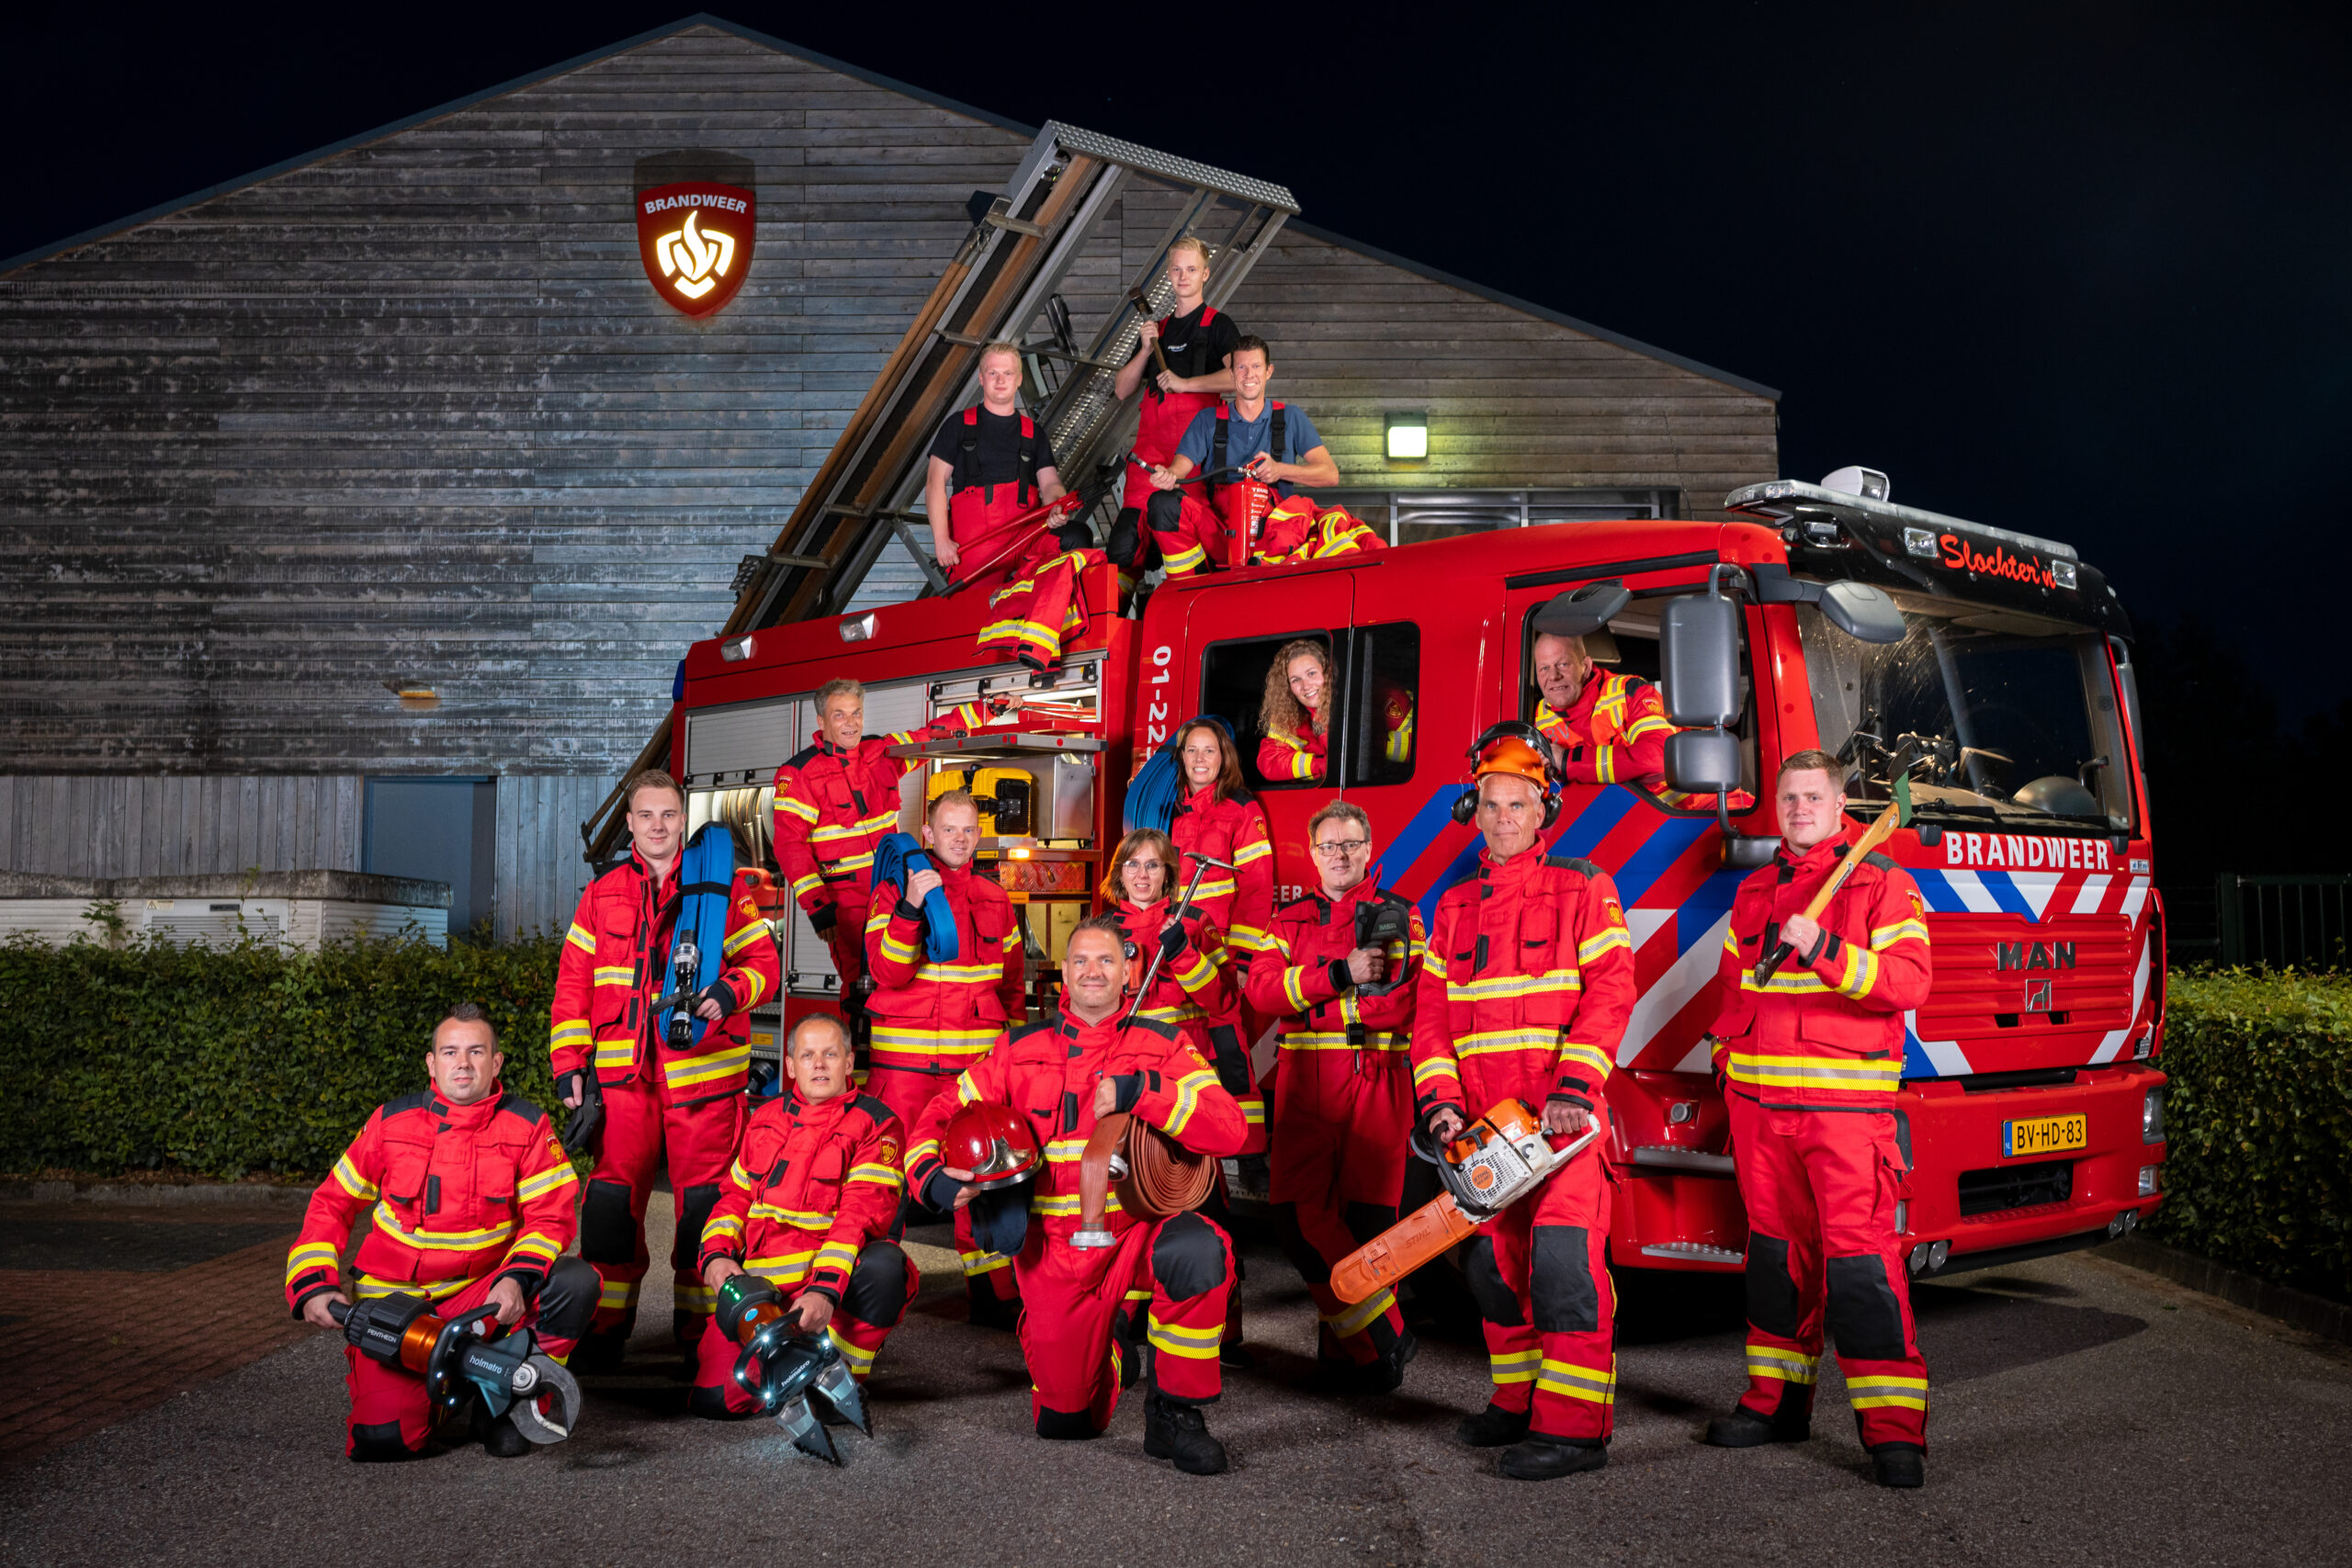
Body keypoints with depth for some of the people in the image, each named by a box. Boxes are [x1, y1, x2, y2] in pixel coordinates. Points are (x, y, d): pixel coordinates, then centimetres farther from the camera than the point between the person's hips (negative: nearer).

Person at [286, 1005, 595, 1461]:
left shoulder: (527, 1126, -5)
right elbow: (331, 1204, 6)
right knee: (383, 1437, -21)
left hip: (483, 1295, 1)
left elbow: (550, 1217, -9)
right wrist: (314, 1283, -8)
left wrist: (518, 1278, -27)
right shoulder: (391, 1123, -3)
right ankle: (431, 1384, 17)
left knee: (576, 1282, -27)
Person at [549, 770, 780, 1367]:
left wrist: (730, 991, -17)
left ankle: (700, 1330, 11)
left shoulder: (725, 886, 7)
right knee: (611, 1199, 0)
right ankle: (606, 1326, 13)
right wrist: (569, 1062, 5)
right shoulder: (601, 894, 15)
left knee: (702, 1200, 0)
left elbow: (762, 963, 5)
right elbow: (573, 983, 14)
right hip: (623, 1072, 2)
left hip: (702, 1070, -2)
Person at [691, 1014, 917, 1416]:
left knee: (884, 1264, -37)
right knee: (714, 1399, -15)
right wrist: (716, 1255, -3)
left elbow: (862, 1213, -15)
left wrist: (825, 1289, -28)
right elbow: (734, 1197, 18)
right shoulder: (766, 1118, 15)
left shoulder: (876, 1123, -3)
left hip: (833, 1281, -3)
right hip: (758, 1282, 3)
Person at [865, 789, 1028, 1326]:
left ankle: (992, 1293, 11)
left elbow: (1013, 979, 22)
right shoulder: (894, 890, 1)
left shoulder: (995, 900, 14)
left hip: (977, 1058, 3)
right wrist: (909, 908, -23)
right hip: (904, 1057, -3)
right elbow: (887, 972, -13)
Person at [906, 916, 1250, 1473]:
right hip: (1054, 1253, 2)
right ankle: (1113, 1334, 37)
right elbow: (940, 1118, 9)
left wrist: (1139, 1092, -25)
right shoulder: (1019, 1051, 6)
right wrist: (934, 1176, -14)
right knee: (1064, 1422, 3)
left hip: (1139, 1230, -2)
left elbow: (1229, 1129, -13)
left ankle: (1176, 1411, -14)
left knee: (1197, 1249, -37)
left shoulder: (1160, 1046, 0)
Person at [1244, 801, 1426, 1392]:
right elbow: (1263, 987, -3)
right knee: (1301, 1217, -7)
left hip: (1376, 1084, -2)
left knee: (1367, 1220, -4)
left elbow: (1404, 1005, -3)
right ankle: (1381, 1336, 5)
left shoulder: (1399, 915, 10)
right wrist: (1340, 974, -15)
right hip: (1303, 1087, 2)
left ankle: (1346, 1342, 13)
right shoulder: (1289, 920, 16)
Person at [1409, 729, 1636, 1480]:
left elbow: (1610, 993, -7)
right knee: (1496, 1259, 11)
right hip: (1482, 1116, 6)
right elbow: (1431, 1011, 12)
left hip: (1562, 1110, -5)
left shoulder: (1582, 890, 2)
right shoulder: (1455, 908, 16)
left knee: (1565, 1256, -11)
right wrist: (1438, 1100, -2)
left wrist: (1574, 1087, -18)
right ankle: (1519, 1399, 25)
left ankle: (1574, 1426, -9)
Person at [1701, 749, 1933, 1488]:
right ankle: (1777, 1399, 22)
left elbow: (1910, 980, -12)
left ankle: (1893, 1426, -7)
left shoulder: (1883, 884, -1)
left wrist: (1824, 950, -23)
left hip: (1846, 1101, -5)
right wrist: (1727, 1055, 17)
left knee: (1860, 1253, -11)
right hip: (1759, 1098, 6)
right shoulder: (1754, 892, 17)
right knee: (1777, 1247, 12)